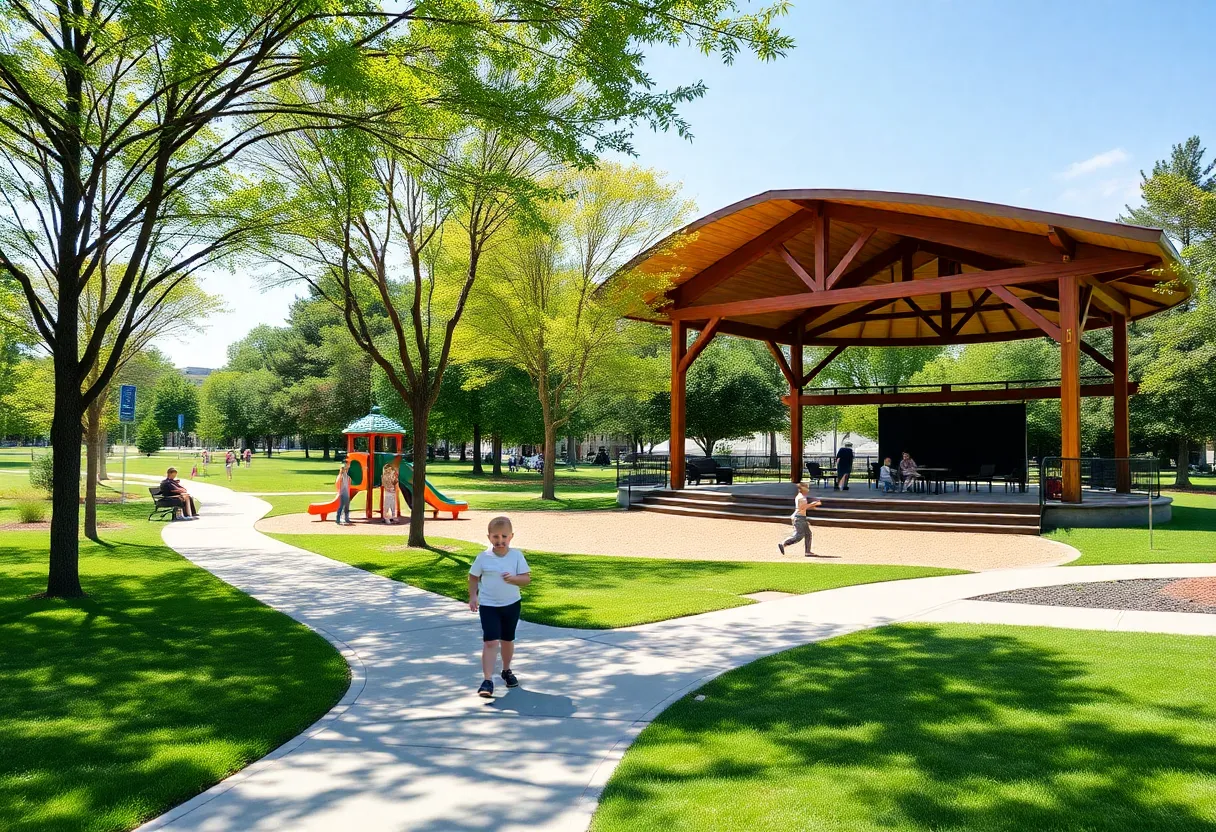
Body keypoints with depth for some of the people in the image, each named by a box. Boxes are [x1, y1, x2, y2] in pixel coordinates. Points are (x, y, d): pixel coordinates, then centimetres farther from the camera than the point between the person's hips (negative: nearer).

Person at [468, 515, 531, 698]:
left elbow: (527, 579, -8)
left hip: (512, 604, 2)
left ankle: (507, 671, 40)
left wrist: (513, 578, -27)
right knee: (490, 642, -13)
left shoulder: (517, 555, -8)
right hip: (488, 605, -2)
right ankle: (487, 680, -13)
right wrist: (473, 596, -5)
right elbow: (473, 577, 5)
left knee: (507, 640, 18)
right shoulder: (483, 557, -8)